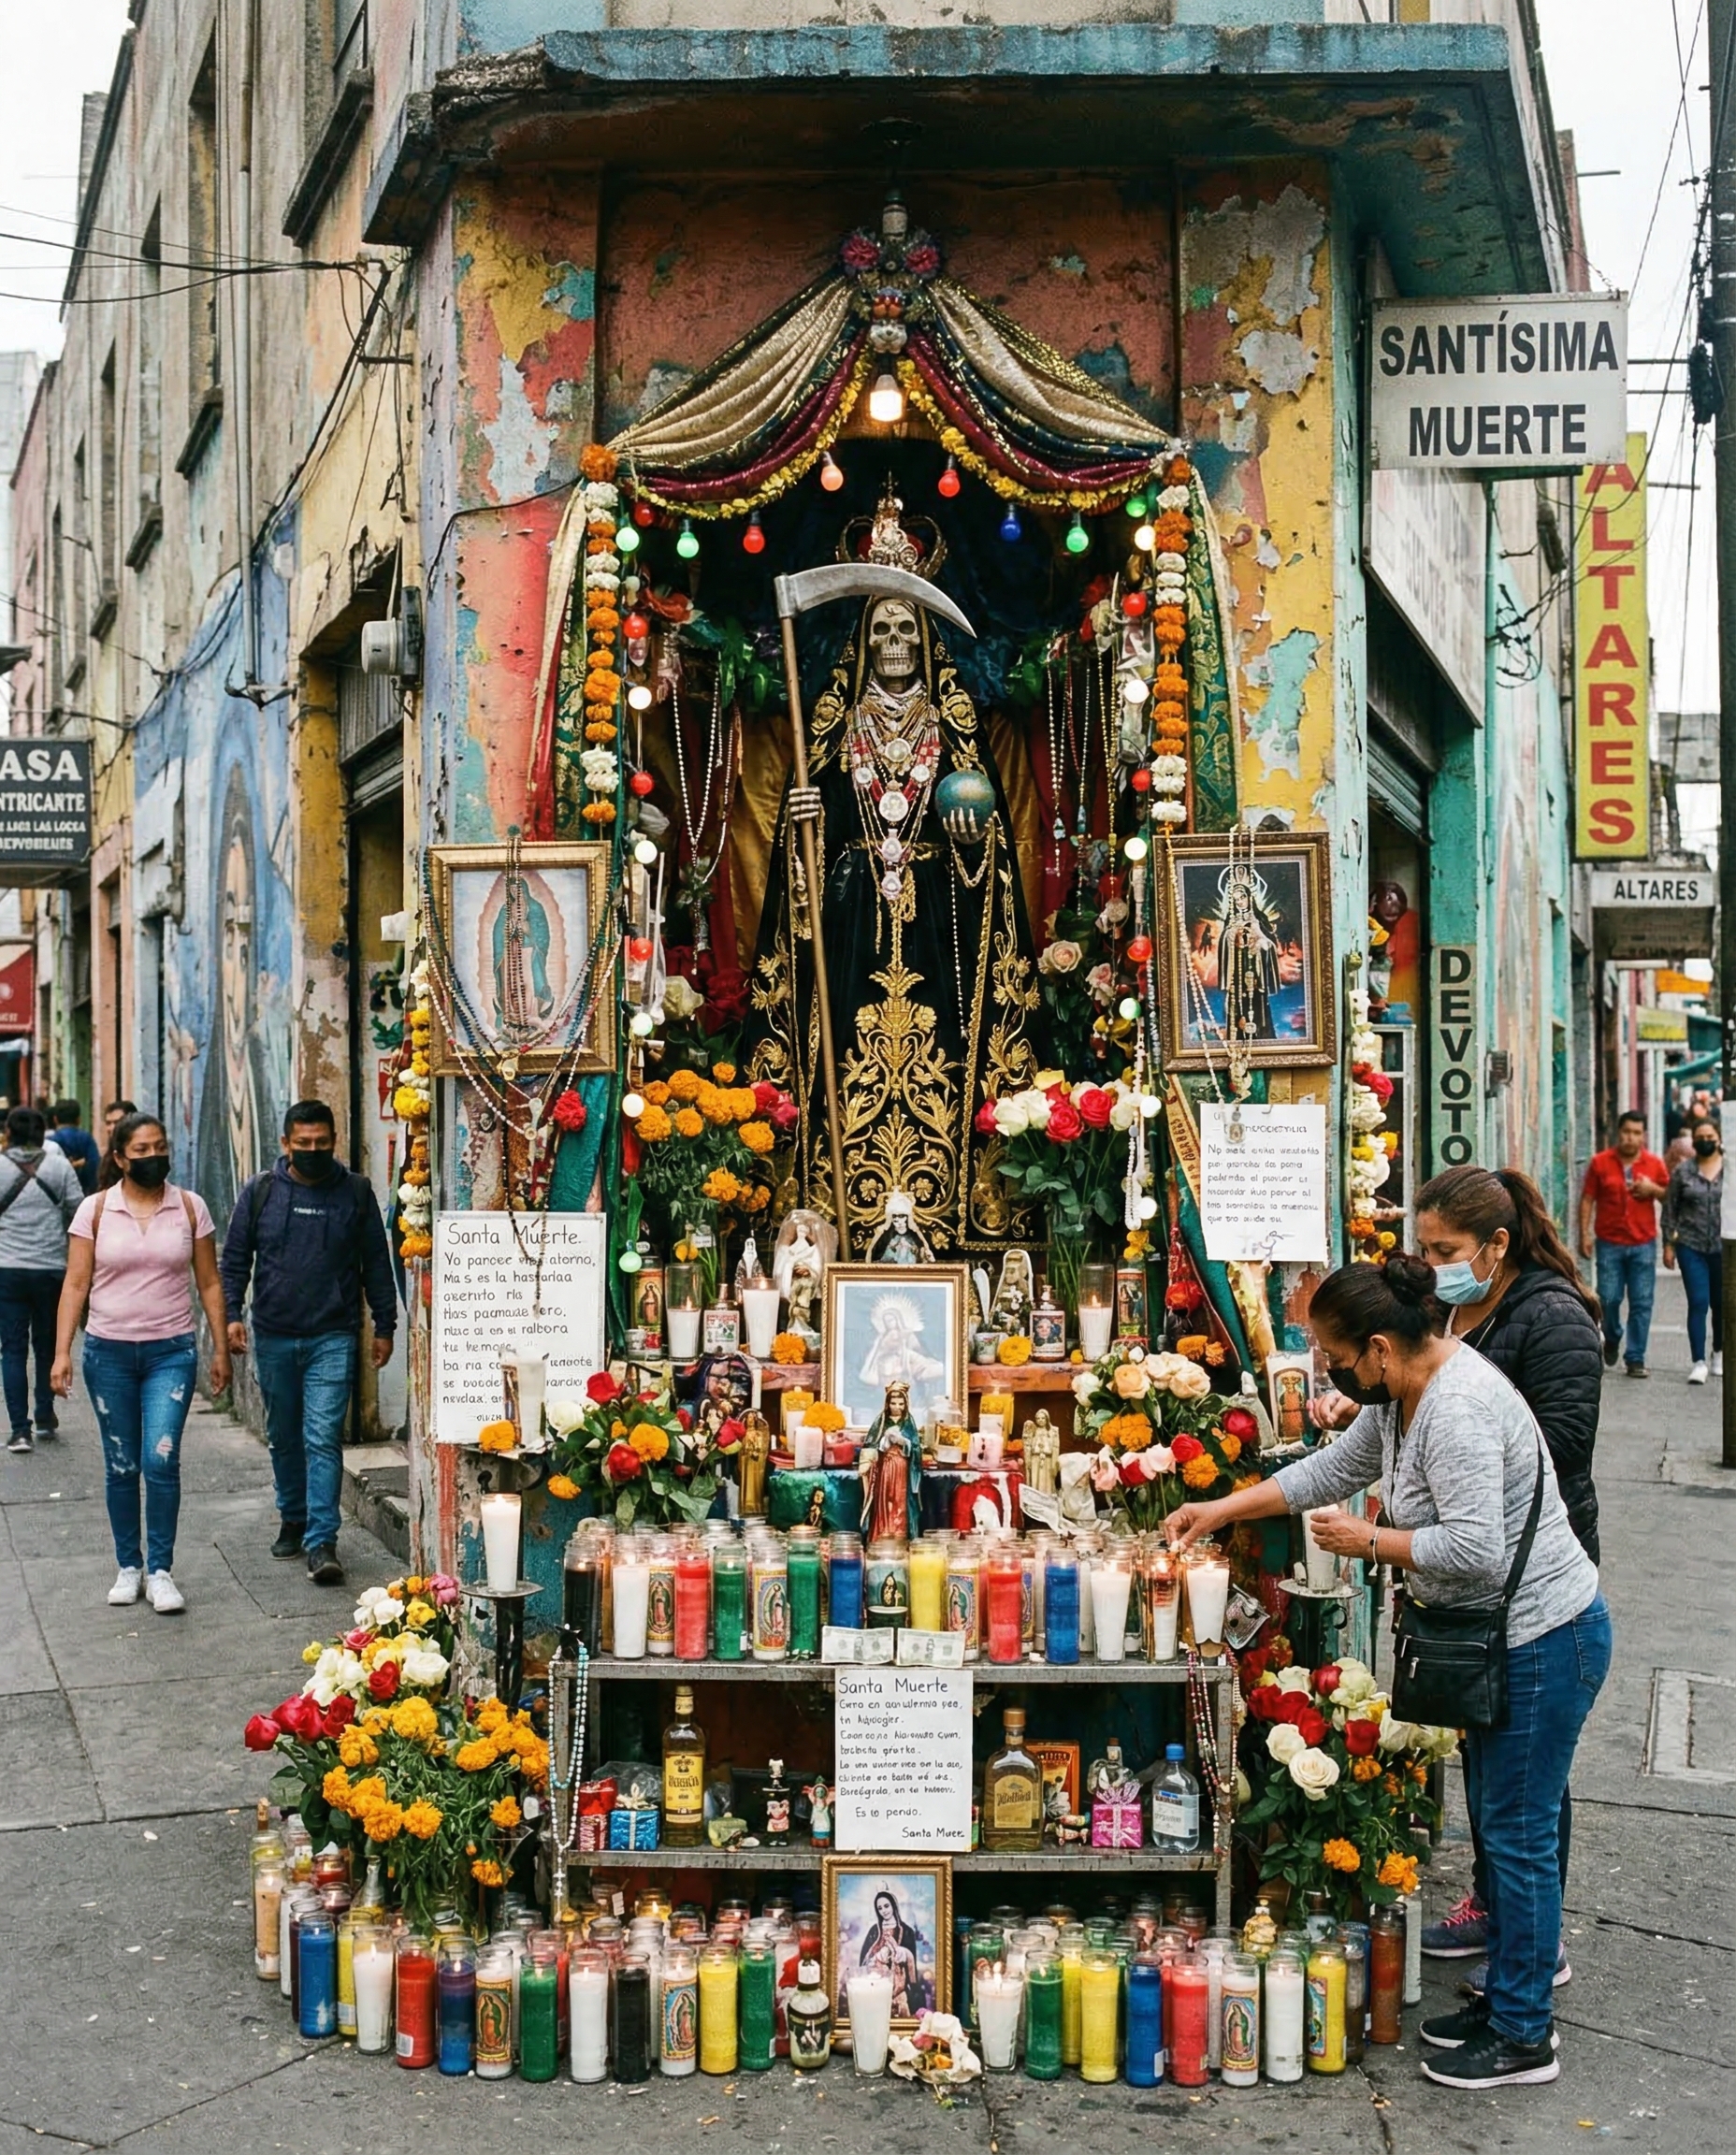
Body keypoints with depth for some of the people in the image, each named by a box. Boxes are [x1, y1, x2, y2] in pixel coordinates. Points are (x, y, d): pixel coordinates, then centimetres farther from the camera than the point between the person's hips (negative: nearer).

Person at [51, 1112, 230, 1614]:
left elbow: (209, 1283, 6)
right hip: (109, 1352, 1)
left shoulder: (190, 1208, 2)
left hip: (171, 1352, -1)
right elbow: (75, 1285, 0)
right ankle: (129, 1566, 22)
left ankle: (161, 1571, -1)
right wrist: (62, 1352, -7)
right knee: (121, 1466, 8)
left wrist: (220, 1348, 3)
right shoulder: (95, 1210, 1)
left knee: (161, 1460, -11)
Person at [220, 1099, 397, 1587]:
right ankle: (293, 1521, 32)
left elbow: (376, 1264, 7)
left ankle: (321, 1542, -12)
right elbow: (235, 1258, 7)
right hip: (273, 1337, 2)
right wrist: (232, 1314, -4)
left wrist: (384, 1327, 6)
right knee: (284, 1436, 15)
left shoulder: (356, 1193, 2)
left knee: (323, 1438, -10)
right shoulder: (260, 1192, 3)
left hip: (332, 1339, -2)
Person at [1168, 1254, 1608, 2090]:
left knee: (1518, 1833, -1)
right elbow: (1333, 1468, 18)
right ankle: (1506, 1995, 31)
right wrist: (1218, 1512, 16)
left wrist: (1369, 1541, -18)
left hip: (1543, 1639, -11)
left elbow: (1476, 1550, -31)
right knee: (1499, 1825, 18)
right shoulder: (1402, 1394, 5)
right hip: (1499, 1640, 11)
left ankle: (1524, 2037, 11)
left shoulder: (1457, 1410, -27)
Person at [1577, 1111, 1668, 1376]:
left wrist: (1653, 1189, -7)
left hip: (1643, 1244, 1)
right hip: (1610, 1243, -1)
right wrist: (1584, 1235, -4)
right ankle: (1612, 1339, 29)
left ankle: (1636, 1359, 5)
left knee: (1641, 1303, -1)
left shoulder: (1654, 1164, 6)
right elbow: (1587, 1199, 3)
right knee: (1608, 1298, -1)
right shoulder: (1600, 1162, 2)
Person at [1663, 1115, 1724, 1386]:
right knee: (1698, 1302, -7)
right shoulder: (1682, 1171, 2)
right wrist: (1669, 1244, 2)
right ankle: (1698, 1362, -6)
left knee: (1721, 1303, 12)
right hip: (1692, 1247, -1)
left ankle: (1719, 1353, 32)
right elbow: (1670, 1209, 5)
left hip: (1724, 1248, 1)